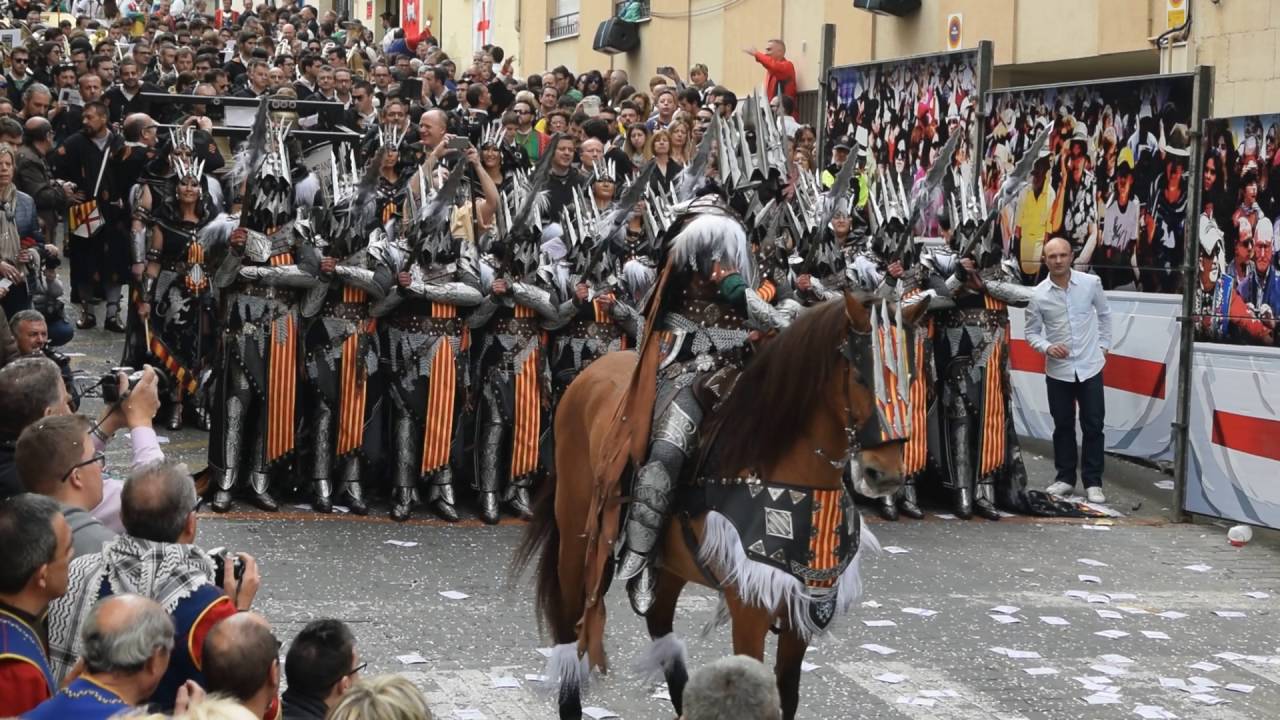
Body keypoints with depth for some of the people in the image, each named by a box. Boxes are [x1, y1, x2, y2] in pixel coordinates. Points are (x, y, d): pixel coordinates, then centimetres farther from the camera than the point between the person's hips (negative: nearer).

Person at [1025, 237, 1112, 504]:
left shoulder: (1091, 283, -6)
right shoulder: (1038, 294, -8)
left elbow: (1104, 313, 11)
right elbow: (1031, 332, 0)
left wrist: (1104, 345, 7)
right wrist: (1047, 348, -18)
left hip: (1090, 366, 0)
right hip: (1058, 370, 0)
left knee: (1093, 426, 2)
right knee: (1063, 426, 10)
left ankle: (1093, 481, 10)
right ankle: (1065, 477, 23)